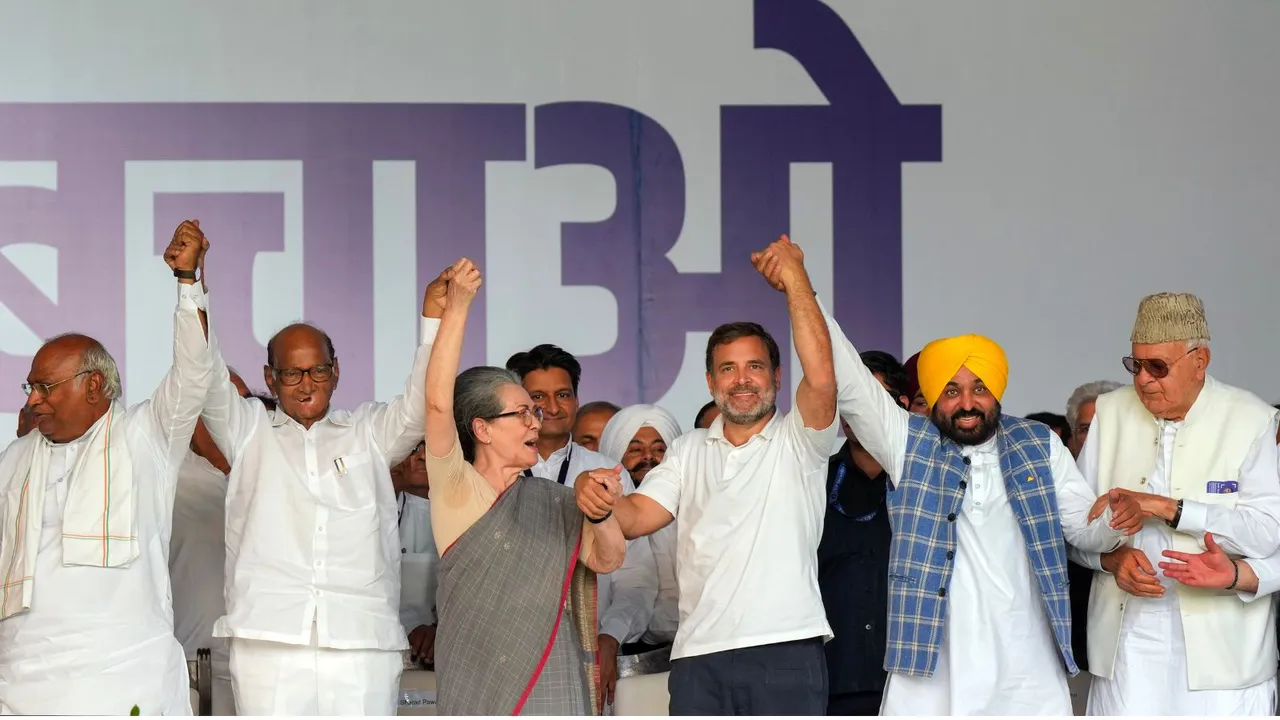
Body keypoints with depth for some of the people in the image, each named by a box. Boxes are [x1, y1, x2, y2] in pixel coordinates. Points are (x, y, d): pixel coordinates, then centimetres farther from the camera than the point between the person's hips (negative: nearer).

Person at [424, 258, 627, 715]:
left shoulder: (551, 500, 13)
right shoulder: (456, 489, 0)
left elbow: (608, 559, 4)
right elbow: (438, 402, -13)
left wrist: (599, 512, -16)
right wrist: (457, 307, -17)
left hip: (553, 680, 4)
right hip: (480, 675, -4)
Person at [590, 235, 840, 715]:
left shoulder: (798, 441, 6)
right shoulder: (688, 451, 18)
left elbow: (821, 377, -14)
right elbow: (636, 517, 7)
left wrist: (795, 279, -12)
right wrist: (599, 500, -16)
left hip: (786, 651, -4)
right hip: (699, 654, 4)